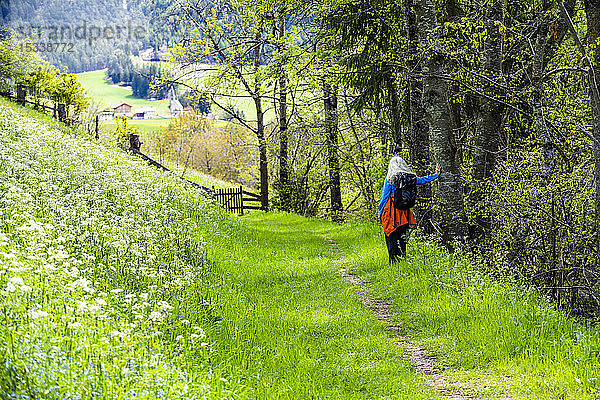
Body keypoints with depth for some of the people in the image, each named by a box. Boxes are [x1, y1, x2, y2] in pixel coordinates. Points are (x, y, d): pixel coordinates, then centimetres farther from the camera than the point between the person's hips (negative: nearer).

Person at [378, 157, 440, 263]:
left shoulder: (390, 179, -7)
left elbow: (384, 196, -5)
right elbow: (422, 180, 17)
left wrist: (380, 212, 3)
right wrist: (436, 175, 32)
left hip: (391, 211, -4)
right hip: (404, 211, 4)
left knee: (391, 239, -1)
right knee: (403, 238, 13)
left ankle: (394, 262, -6)